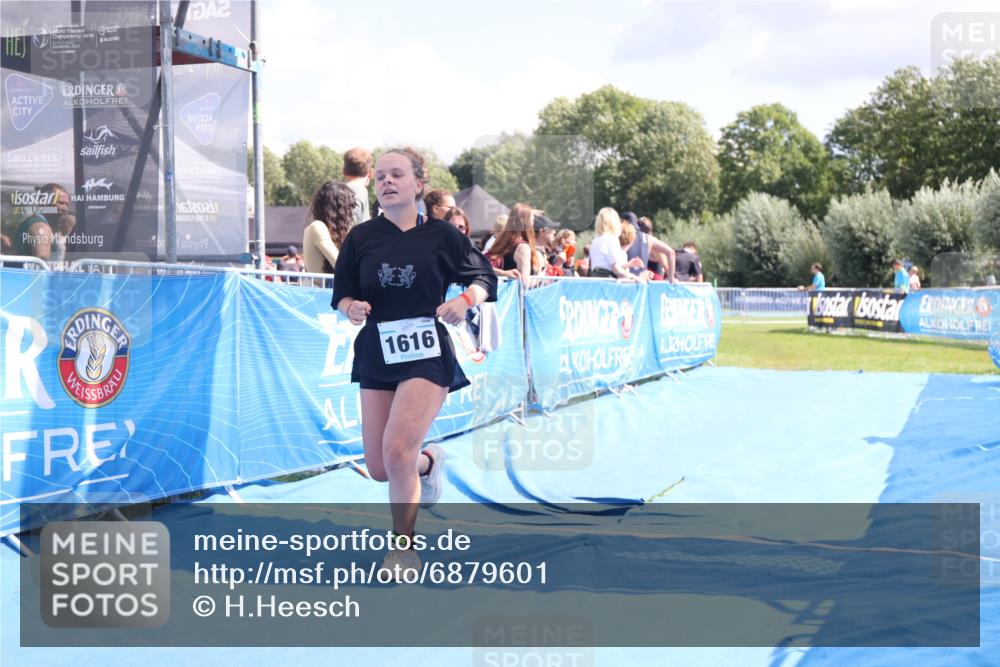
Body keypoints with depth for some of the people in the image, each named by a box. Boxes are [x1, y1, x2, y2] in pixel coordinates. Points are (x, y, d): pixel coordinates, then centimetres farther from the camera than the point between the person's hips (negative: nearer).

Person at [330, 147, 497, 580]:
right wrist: (351, 308, -15)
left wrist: (467, 299, -16)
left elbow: (485, 276, 4)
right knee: (379, 470, 6)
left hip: (427, 354, -4)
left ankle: (403, 549, 2)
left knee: (397, 449, -20)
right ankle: (428, 462, 43)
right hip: (376, 354, 4)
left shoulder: (441, 234, -2)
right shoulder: (360, 238, 4)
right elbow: (342, 294, 8)